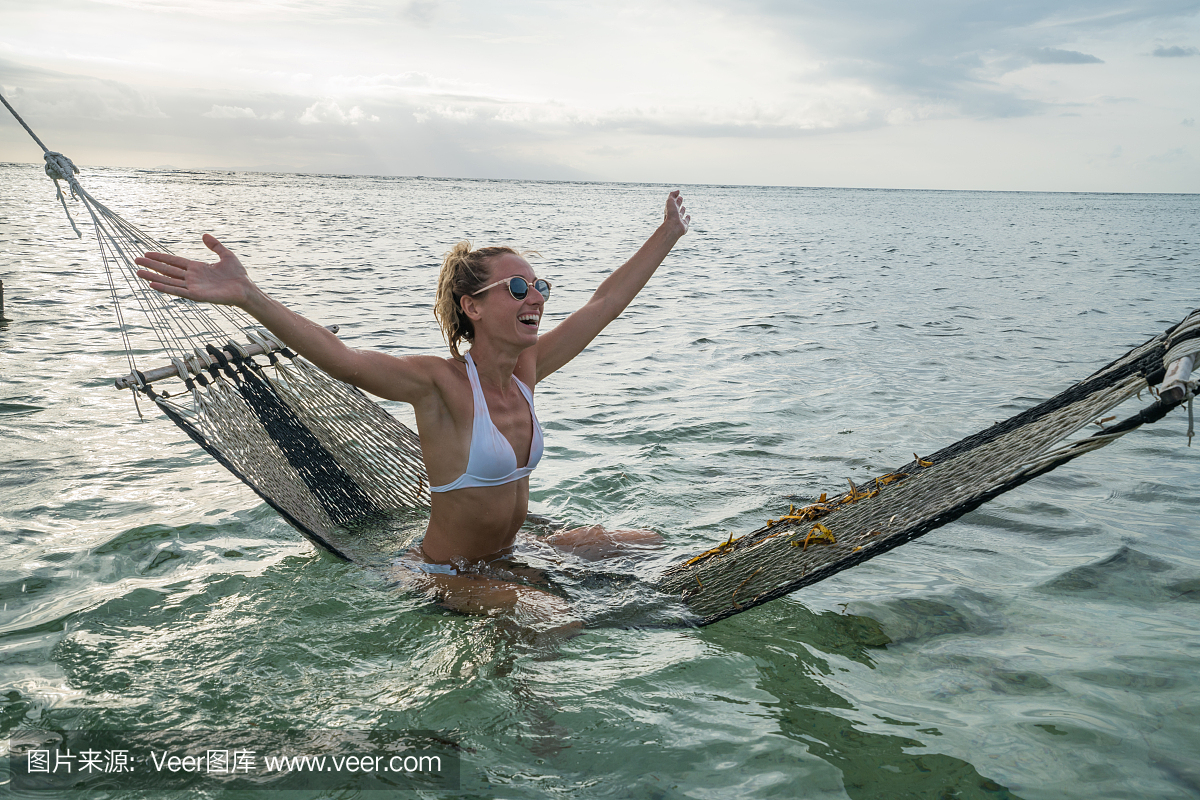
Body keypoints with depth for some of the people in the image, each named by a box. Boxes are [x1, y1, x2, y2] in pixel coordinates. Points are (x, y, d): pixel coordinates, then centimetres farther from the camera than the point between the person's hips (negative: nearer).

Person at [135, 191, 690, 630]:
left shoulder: (525, 372, -4)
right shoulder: (442, 384, -24)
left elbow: (607, 302, 4)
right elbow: (345, 361, -40)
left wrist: (669, 234, 11)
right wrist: (245, 296, -54)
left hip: (509, 553, 8)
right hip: (447, 576, -7)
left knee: (646, 544, 12)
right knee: (555, 618, -29)